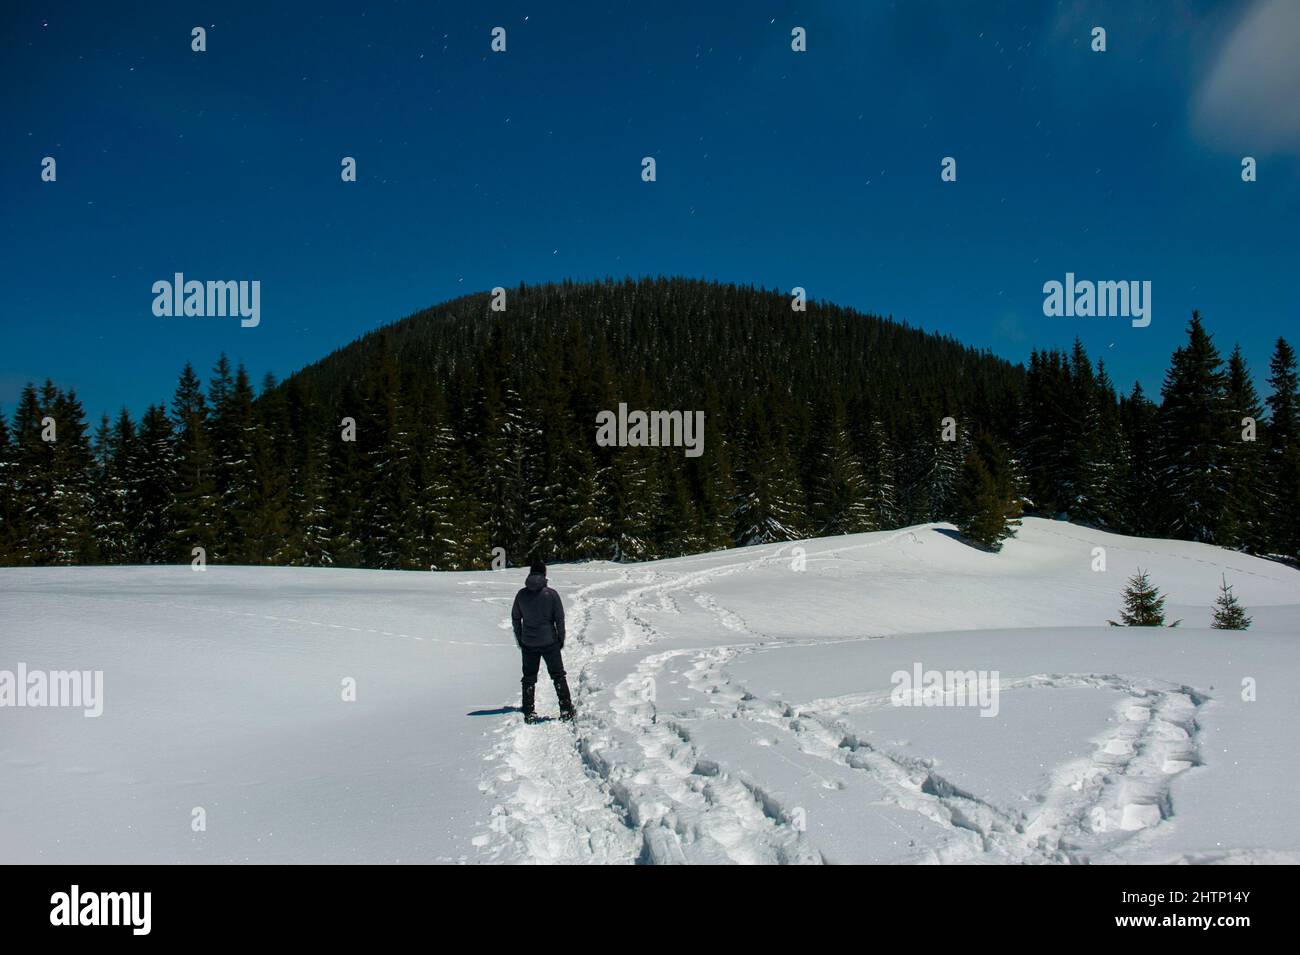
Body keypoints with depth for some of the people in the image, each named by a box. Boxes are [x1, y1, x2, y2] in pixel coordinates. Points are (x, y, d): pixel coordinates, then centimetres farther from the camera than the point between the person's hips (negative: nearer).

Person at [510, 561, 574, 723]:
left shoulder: (521, 595, -2)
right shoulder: (551, 594, -9)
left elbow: (515, 618, 6)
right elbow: (559, 618, -6)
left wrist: (519, 640, 16)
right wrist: (561, 639, 6)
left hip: (528, 644, 2)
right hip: (549, 642, -2)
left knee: (529, 679, 12)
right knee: (558, 676, 11)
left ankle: (529, 713, 9)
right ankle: (566, 710, 9)